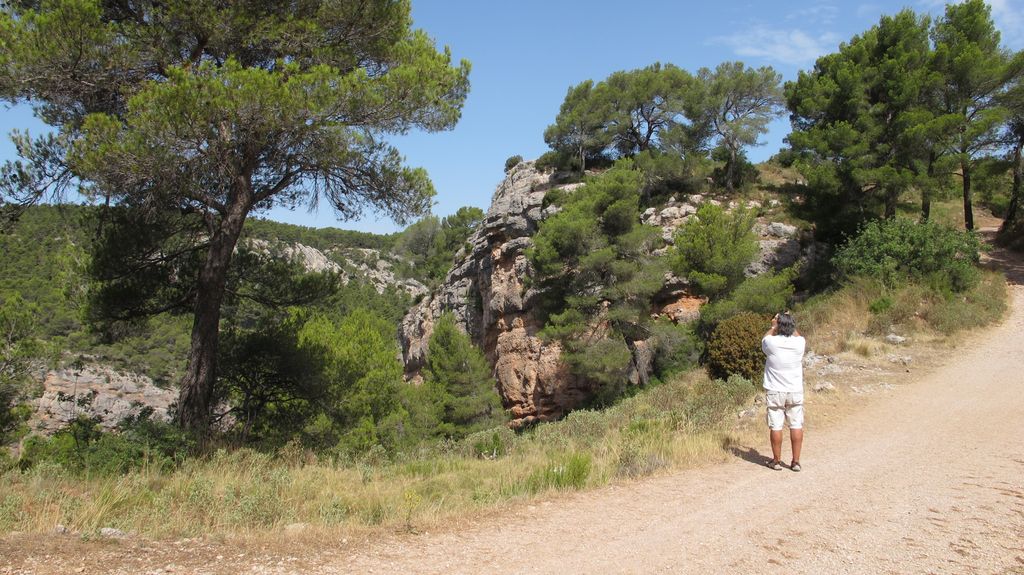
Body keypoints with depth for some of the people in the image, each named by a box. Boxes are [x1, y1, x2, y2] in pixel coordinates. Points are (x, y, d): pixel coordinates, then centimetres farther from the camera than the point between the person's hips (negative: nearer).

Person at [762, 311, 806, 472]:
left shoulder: (772, 343, -13)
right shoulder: (799, 343, -7)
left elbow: (764, 339, 13)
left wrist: (774, 326, 22)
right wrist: (790, 324, 26)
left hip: (775, 391, -2)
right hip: (795, 391, 2)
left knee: (776, 426, 4)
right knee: (796, 425, 7)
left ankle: (777, 461, 13)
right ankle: (796, 461, 11)